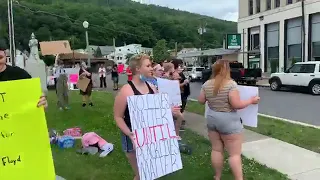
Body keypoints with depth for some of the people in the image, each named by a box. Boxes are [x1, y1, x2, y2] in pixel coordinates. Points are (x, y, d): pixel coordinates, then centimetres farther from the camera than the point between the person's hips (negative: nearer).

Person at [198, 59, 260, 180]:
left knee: (216, 149, 15)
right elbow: (237, 105, -20)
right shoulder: (231, 84, -18)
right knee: (235, 153, 3)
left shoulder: (207, 84, -1)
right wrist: (251, 100, -5)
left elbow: (201, 101, 7)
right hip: (228, 121, -5)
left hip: (211, 119, 6)